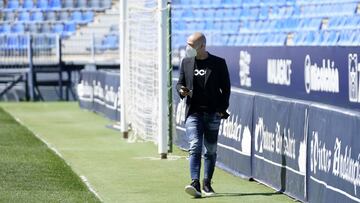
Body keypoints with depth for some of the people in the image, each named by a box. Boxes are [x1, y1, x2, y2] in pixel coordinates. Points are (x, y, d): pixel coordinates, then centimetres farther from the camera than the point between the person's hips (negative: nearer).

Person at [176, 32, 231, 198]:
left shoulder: (218, 63, 1)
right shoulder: (186, 62, 9)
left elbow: (225, 88, 4)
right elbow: (180, 83, 17)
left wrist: (222, 109, -5)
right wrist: (181, 90, -7)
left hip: (213, 113, -1)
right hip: (193, 112, 1)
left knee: (210, 150, 8)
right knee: (195, 147, -14)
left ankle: (207, 184, 20)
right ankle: (195, 184, -22)